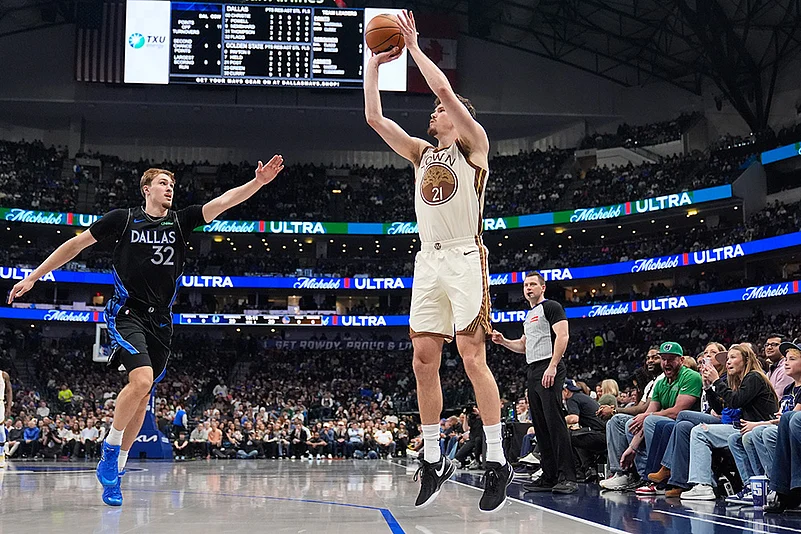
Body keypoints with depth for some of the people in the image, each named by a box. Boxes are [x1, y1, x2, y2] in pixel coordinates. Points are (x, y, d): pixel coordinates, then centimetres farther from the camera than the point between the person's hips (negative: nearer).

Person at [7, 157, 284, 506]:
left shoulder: (180, 221, 6)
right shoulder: (123, 219, -1)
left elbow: (225, 200, -4)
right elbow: (76, 244, 5)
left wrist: (259, 182, -19)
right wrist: (33, 277, 5)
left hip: (160, 320, 4)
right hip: (127, 312, -4)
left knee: (142, 397, 6)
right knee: (142, 379, -25)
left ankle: (115, 469, 19)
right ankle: (110, 447, -4)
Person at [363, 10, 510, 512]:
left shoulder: (474, 144, 3)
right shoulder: (422, 152, 21)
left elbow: (444, 88, -10)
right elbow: (374, 117, 15)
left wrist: (414, 46, -1)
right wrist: (376, 63, 13)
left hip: (465, 258, -6)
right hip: (428, 260, 7)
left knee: (472, 357, -12)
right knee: (424, 360, 1)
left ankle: (498, 461, -7)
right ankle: (433, 460, 8)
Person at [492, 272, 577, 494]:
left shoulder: (551, 307, -2)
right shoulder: (529, 315, 25)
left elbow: (562, 336, -14)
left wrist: (552, 366, -22)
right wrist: (503, 341, 16)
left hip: (549, 370, -10)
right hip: (533, 371, 10)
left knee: (554, 421, -16)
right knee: (540, 425, 7)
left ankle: (568, 477, -18)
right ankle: (549, 477, 10)